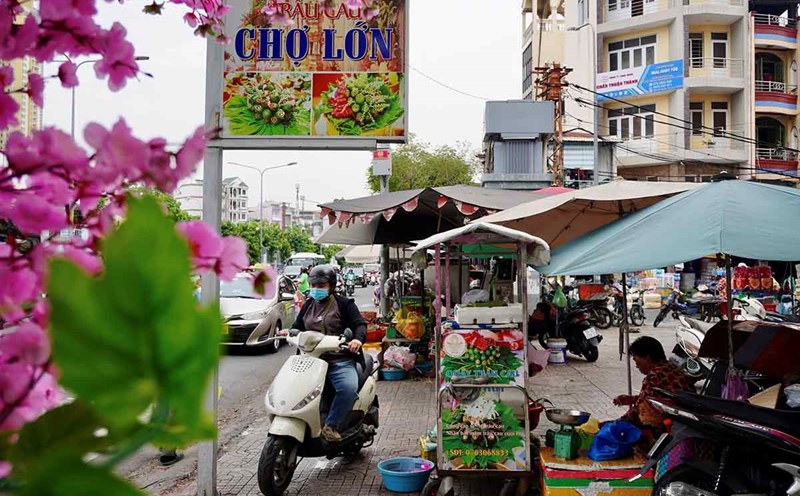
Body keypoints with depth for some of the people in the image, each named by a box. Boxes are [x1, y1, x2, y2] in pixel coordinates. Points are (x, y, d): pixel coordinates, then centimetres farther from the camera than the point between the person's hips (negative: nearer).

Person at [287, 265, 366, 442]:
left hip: (339, 361, -4)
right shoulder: (308, 306, 23)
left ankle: (331, 426, -18)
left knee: (349, 388, -31)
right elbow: (298, 327, 25)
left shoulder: (344, 304, 7)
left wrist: (358, 339, -23)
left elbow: (360, 324, -1)